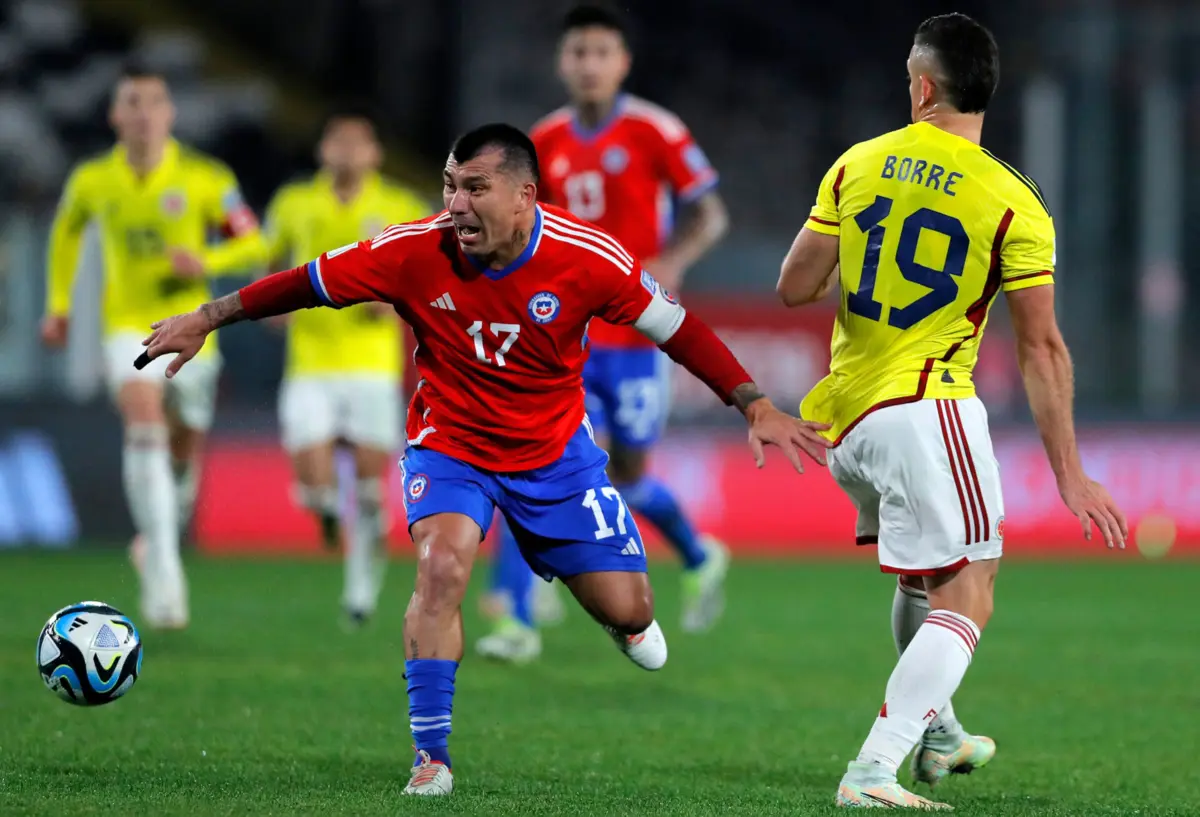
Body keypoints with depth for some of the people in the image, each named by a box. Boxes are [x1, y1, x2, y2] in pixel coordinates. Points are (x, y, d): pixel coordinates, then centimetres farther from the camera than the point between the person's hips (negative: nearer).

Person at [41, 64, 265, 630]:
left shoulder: (204, 178, -8)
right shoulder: (92, 180, -2)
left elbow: (252, 244, -3)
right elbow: (67, 230, 19)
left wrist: (206, 263, -22)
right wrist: (58, 304, 17)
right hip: (128, 325, -1)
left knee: (182, 453, 12)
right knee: (145, 429, -25)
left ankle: (162, 538, 45)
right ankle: (163, 575, -31)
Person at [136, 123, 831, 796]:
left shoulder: (589, 258, -22)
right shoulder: (414, 253, -21)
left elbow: (677, 330, -12)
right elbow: (305, 284, -9)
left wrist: (758, 408, -14)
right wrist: (207, 320, -5)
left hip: (557, 452, 1)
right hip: (449, 444, -1)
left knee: (627, 612, 1)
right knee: (442, 565, -28)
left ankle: (629, 622, 44)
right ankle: (432, 757, -18)